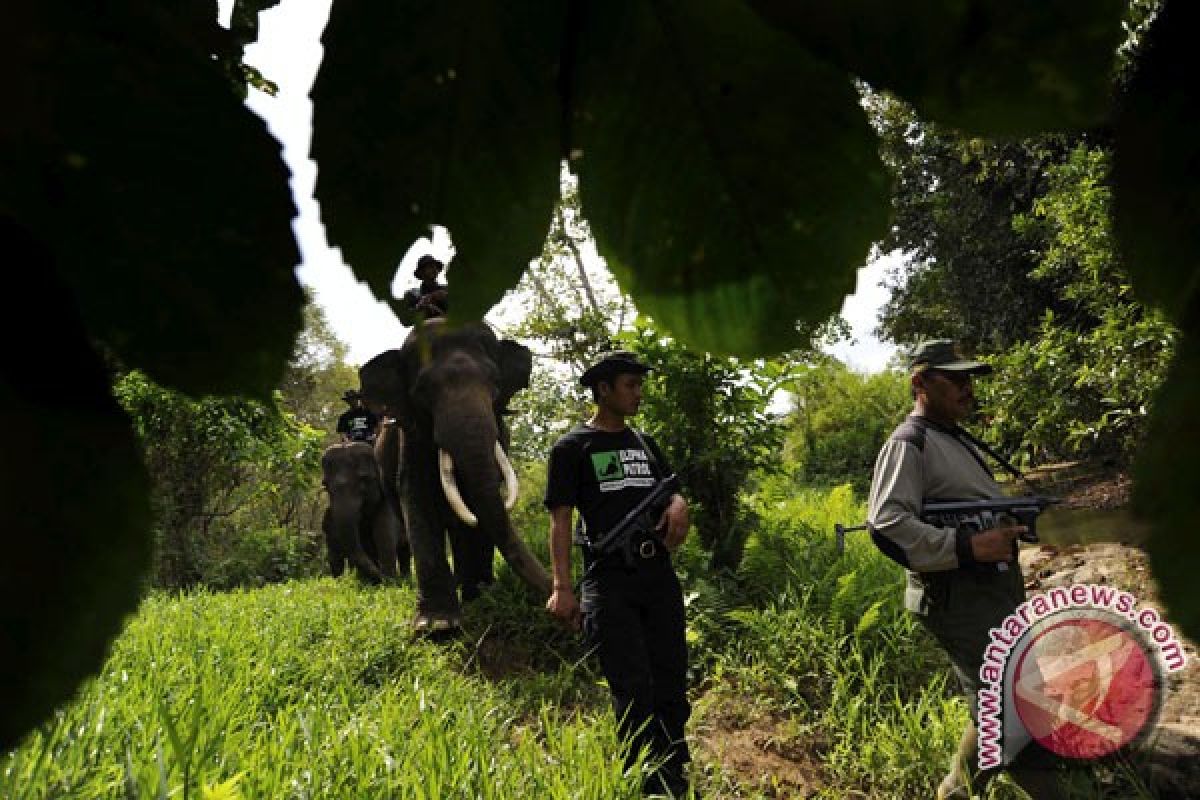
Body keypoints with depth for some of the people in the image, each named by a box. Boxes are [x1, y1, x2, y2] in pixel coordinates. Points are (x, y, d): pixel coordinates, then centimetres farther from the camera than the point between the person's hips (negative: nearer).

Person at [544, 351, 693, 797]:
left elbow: (672, 490, 18)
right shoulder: (572, 448, 0)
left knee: (672, 684, 10)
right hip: (609, 581, -5)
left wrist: (678, 506, -8)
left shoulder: (645, 444, 17)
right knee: (634, 693, -5)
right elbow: (560, 519, -6)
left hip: (659, 576, 6)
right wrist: (562, 588, -17)